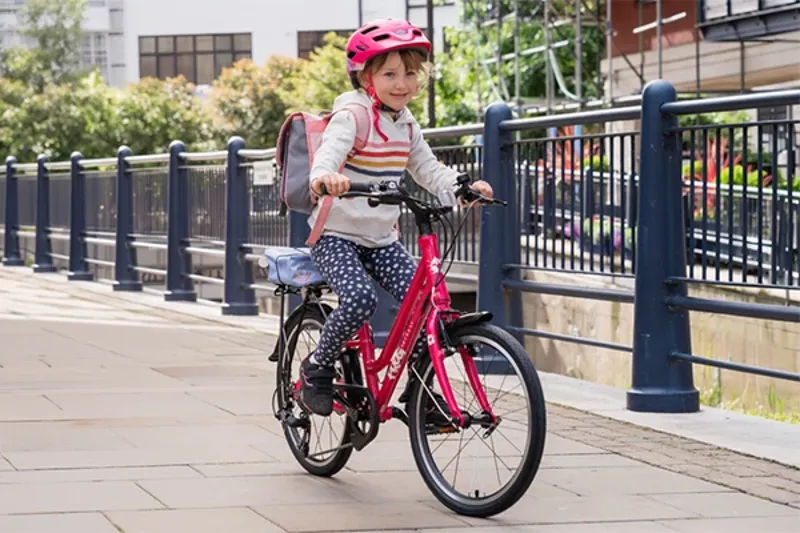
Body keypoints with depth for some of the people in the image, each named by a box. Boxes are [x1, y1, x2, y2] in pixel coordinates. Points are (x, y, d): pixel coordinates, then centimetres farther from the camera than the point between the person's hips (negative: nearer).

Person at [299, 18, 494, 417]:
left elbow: (427, 169, 16)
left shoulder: (406, 124, 9)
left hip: (381, 238, 7)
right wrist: (325, 175, -55)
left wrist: (462, 186, -4)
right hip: (336, 234, -7)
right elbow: (331, 149, -32)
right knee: (360, 299, -30)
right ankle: (316, 369, -6)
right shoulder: (353, 114, -15)